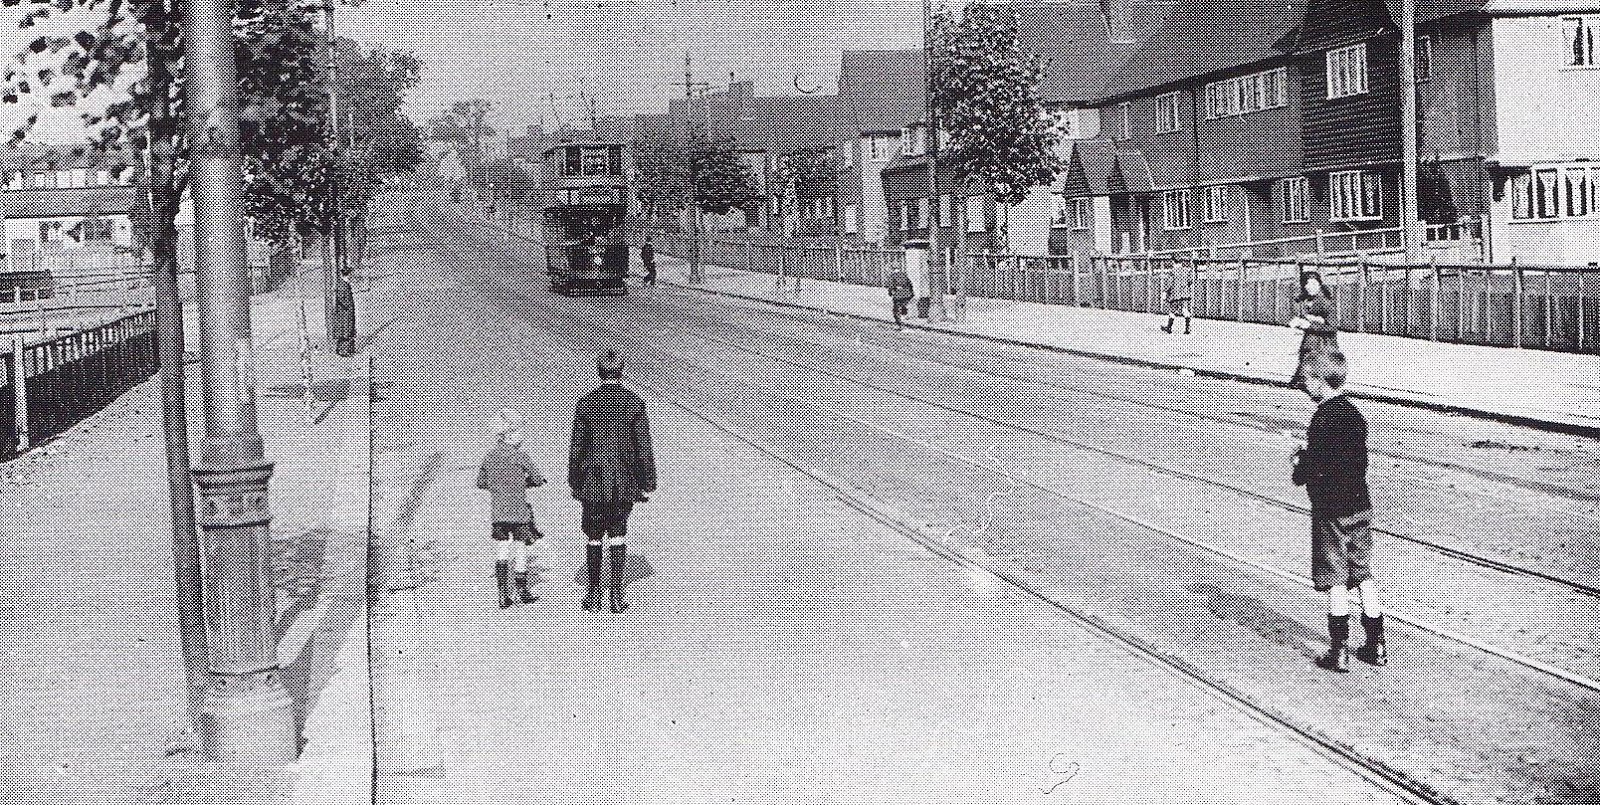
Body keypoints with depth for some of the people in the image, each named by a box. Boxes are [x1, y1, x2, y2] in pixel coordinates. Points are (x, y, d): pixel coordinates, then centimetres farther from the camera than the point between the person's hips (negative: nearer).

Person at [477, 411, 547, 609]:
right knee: (522, 551, 7)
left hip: (497, 511, 5)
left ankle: (503, 594, 3)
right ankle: (522, 592, 15)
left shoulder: (489, 456, 3)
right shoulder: (520, 456, -12)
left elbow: (480, 483, 12)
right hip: (519, 511, -5)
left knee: (502, 550, 8)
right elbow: (538, 480, -7)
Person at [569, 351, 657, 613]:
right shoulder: (635, 404, -5)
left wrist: (575, 483, 10)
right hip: (624, 483, 0)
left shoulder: (586, 404, -5)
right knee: (618, 537, 9)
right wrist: (647, 484, 5)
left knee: (594, 538, 12)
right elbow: (644, 448, -3)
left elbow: (577, 448, 0)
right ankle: (617, 596, 5)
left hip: (594, 483, 0)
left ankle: (594, 593, 19)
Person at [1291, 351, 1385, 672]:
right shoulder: (1354, 414, 7)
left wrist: (1300, 466, 1)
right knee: (1364, 576, 14)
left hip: (1331, 509, -8)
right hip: (1360, 504, 8)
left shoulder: (1324, 419, -19)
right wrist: (1309, 454, 15)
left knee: (1336, 581, 0)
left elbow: (1314, 467, -21)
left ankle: (1339, 651, 4)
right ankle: (1376, 645, 19)